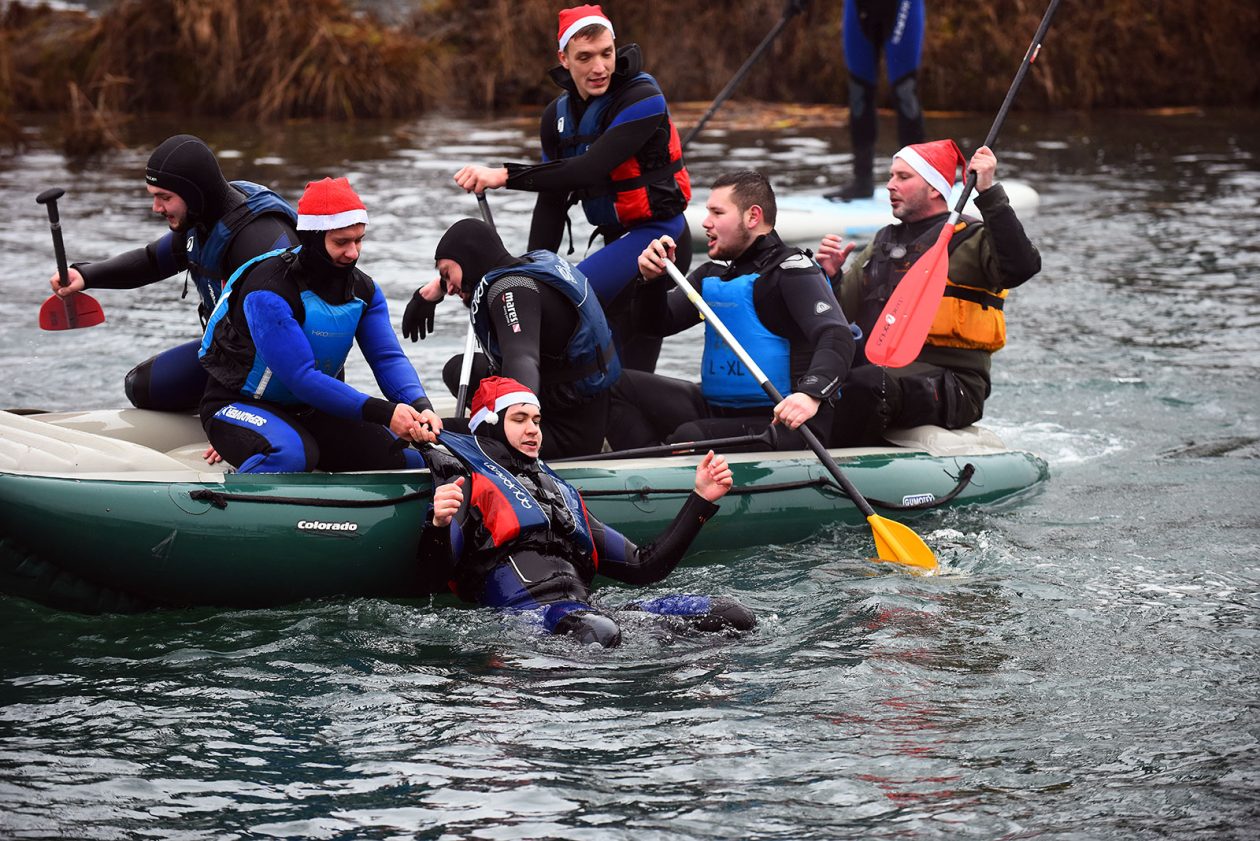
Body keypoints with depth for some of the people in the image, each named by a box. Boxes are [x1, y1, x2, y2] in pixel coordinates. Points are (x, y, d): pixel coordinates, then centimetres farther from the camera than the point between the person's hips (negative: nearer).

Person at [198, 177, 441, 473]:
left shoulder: (363, 290, -1)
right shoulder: (269, 292, -26)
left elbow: (388, 358, -9)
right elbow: (301, 378, -30)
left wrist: (420, 406, -32)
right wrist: (383, 412, -36)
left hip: (309, 412, 7)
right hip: (239, 405, -7)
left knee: (410, 458, -7)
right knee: (291, 454, -40)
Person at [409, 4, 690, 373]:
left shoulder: (642, 99, -18)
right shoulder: (558, 116, 5)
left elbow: (590, 171, -30)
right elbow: (551, 200, 6)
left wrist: (505, 176, -34)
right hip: (620, 240, 8)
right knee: (631, 374, 10)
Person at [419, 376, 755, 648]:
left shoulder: (563, 495, 36)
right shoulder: (468, 485, 18)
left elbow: (646, 566, 32)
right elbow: (438, 568, -1)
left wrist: (702, 499, 27)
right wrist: (439, 525, -24)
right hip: (524, 610, -6)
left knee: (732, 615, -17)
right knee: (597, 632, -43)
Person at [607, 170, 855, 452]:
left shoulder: (790, 269, -9)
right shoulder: (712, 277, 18)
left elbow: (837, 337, -22)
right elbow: (659, 323, 18)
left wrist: (811, 394, -41)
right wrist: (653, 280, -4)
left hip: (783, 424, -8)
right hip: (716, 411, 8)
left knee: (689, 438, -33)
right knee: (622, 385, 1)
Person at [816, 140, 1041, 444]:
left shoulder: (971, 240, -1)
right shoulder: (883, 243, 22)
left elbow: (1022, 267, -23)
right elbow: (843, 312, 23)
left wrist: (990, 194, -24)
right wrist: (831, 277, 2)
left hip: (950, 385, -7)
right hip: (883, 369, 7)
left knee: (864, 385, -34)